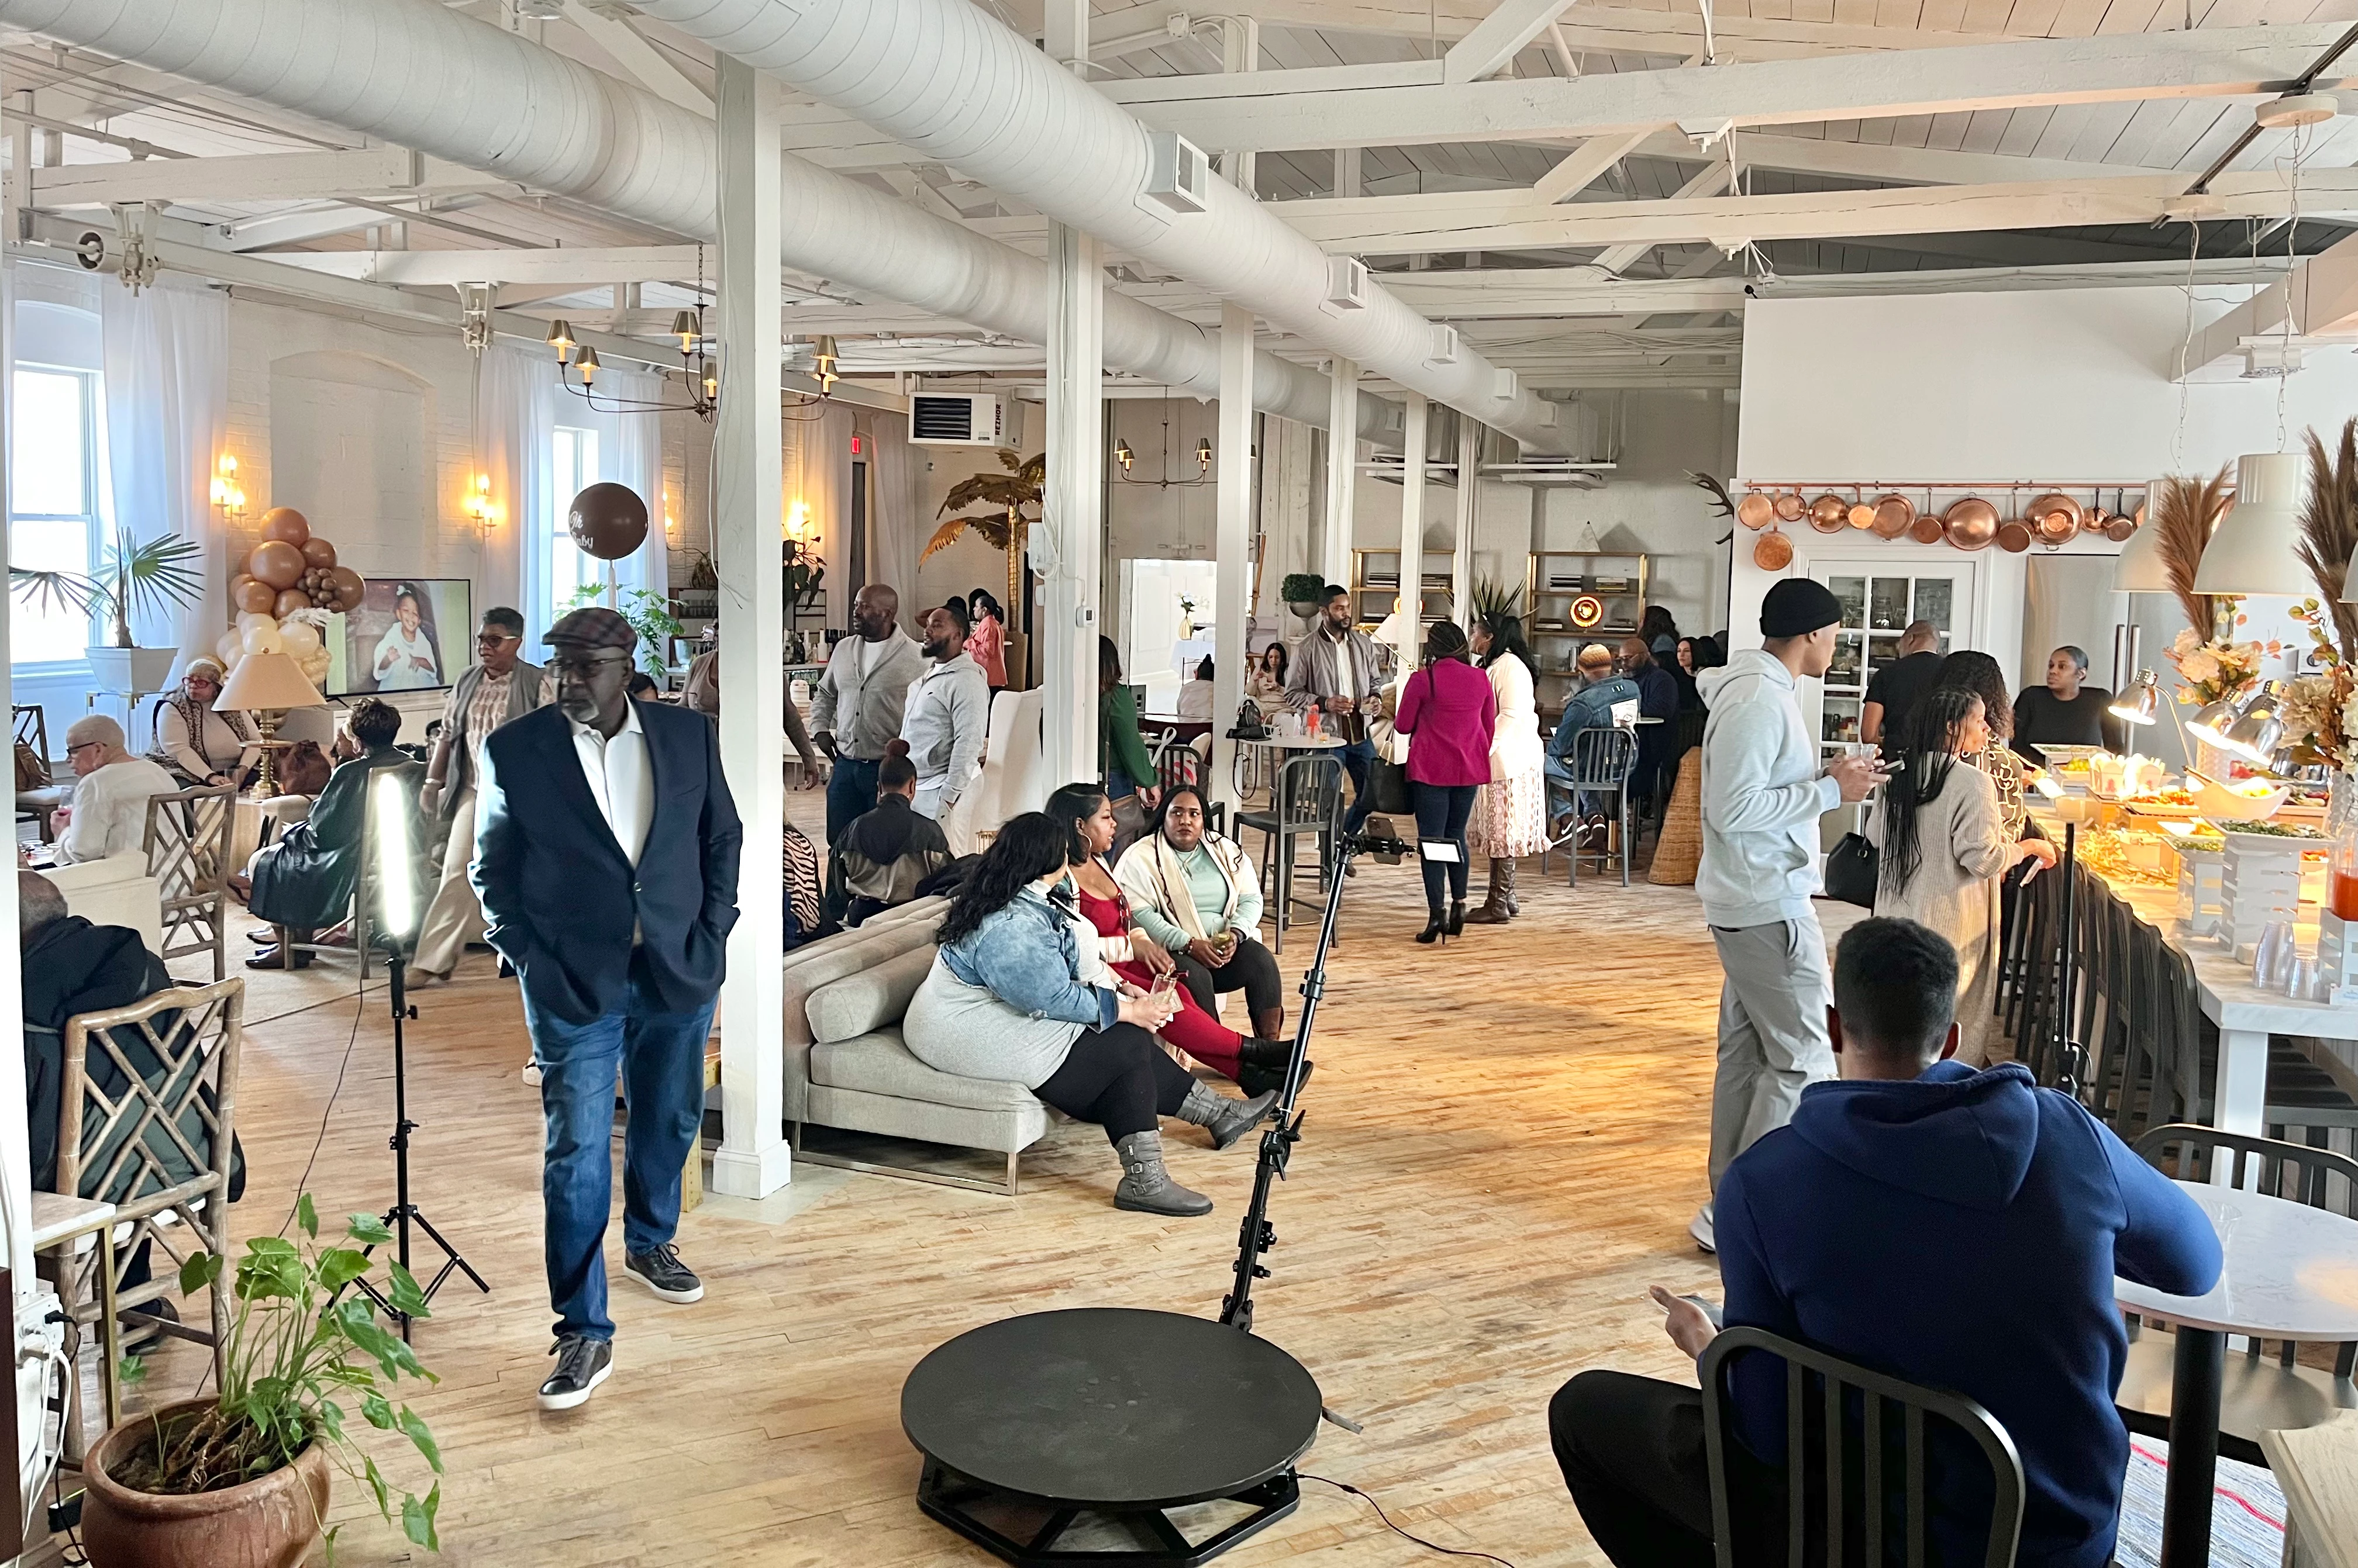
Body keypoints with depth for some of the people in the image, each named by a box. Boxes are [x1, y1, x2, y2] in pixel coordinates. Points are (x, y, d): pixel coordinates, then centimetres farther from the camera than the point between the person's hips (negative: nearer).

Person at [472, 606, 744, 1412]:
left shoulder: (688, 735, 0)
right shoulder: (514, 750, -6)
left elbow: (722, 839, 8)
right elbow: (492, 868, 2)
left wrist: (711, 935, 1)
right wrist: (529, 959, -6)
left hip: (677, 971, 3)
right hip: (573, 982, -3)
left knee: (670, 1124, 19)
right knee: (576, 1155, -4)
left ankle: (649, 1243, 45)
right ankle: (584, 1333, 4)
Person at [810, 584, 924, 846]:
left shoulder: (914, 657, -9)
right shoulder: (844, 649, 10)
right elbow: (825, 694, 25)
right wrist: (820, 729, 11)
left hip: (889, 766, -5)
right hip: (845, 763, 6)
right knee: (838, 842, 10)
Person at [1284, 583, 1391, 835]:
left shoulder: (1363, 643, 8)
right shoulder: (1307, 649, -7)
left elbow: (1375, 680, 21)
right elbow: (1292, 694, -6)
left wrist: (1376, 698, -2)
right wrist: (1325, 703, -19)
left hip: (1361, 735, 5)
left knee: (1372, 795, 12)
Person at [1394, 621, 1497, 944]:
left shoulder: (1422, 680, -10)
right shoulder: (1481, 679, 3)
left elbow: (1403, 726, -3)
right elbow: (1490, 727, 11)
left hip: (1431, 768, -4)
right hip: (1470, 767, 4)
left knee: (1432, 838, 0)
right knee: (1457, 834, 18)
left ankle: (1436, 913, -4)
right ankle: (1459, 903, 14)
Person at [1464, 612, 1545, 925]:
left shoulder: (1509, 667, -14)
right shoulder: (1492, 666, 19)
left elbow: (1510, 717, -21)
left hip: (1509, 761, -10)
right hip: (1496, 762, 10)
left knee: (1502, 833, -7)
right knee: (1497, 833, 12)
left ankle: (1499, 905, -4)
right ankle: (1505, 898, 18)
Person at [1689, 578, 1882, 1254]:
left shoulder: (1759, 691, 13)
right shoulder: (1759, 701, -18)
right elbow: (1735, 809, -23)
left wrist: (1828, 777, 8)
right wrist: (1831, 791, -19)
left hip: (1752, 901, 11)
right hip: (1768, 906, -11)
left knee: (1747, 1052, 14)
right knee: (1803, 1060, -6)